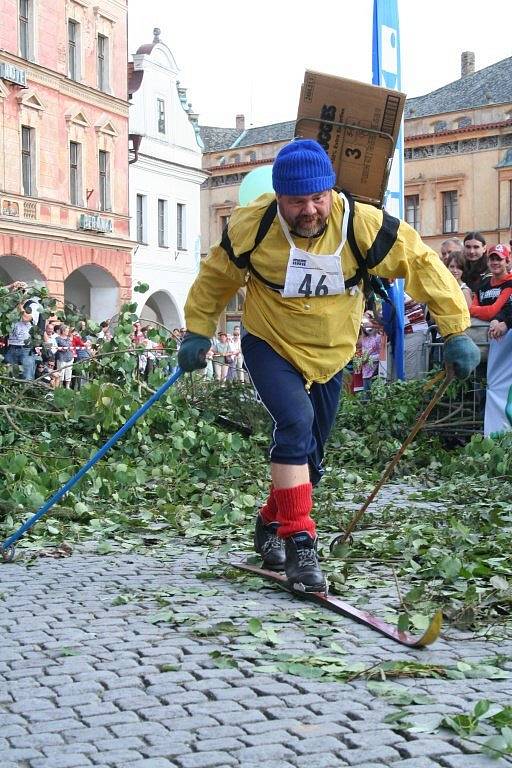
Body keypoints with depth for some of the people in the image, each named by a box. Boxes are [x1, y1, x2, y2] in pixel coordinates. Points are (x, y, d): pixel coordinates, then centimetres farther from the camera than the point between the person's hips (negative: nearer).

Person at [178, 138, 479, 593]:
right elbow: (215, 277, -1)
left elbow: (423, 264, -15)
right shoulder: (251, 226, -20)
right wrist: (198, 332, -1)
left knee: (310, 453, 12)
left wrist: (456, 332, -17)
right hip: (269, 345, -3)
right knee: (296, 422, -27)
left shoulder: (361, 224, -22)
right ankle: (299, 541, -22)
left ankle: (272, 524, 38)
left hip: (330, 356, 3)